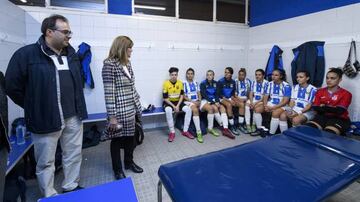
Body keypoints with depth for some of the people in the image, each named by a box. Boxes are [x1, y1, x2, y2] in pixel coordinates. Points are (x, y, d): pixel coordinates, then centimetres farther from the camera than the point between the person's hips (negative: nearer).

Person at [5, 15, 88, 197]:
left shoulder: (71, 53, 8)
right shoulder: (26, 54, -9)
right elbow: (12, 86, -5)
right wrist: (35, 107, 0)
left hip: (73, 117, 5)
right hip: (46, 120, -5)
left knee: (74, 155, 17)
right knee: (46, 162, 12)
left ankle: (71, 188, 38)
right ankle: (49, 197, 32)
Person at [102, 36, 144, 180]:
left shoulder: (127, 64, 9)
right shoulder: (110, 65, -14)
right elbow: (109, 93, -17)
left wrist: (138, 105, 15)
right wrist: (112, 116, -17)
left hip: (131, 110, 7)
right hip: (119, 111, -7)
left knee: (130, 137, 18)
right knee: (117, 139, 11)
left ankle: (129, 162, 40)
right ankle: (117, 169, 31)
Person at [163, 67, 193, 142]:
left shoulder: (180, 83, -1)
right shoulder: (166, 83, -11)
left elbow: (182, 96, 0)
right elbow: (165, 98, -11)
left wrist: (178, 106, -13)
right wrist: (173, 106, -19)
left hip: (178, 102, 3)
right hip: (169, 102, -3)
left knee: (188, 109, -22)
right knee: (168, 111, -37)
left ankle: (185, 131, -12)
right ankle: (172, 132, -23)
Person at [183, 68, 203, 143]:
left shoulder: (196, 83, 18)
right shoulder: (184, 83, 3)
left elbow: (199, 94, 15)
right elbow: (183, 96, -3)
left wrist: (199, 101, -5)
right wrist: (192, 101, -14)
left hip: (197, 101, 5)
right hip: (188, 101, -5)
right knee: (195, 110, -39)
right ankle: (198, 132, -38)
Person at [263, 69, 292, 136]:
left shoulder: (286, 86, -11)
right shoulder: (270, 84, 4)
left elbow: (285, 101, -16)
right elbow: (265, 97, 4)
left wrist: (273, 108, -23)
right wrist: (266, 106, -16)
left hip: (281, 105, -5)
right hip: (270, 103, 5)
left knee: (275, 113, -34)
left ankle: (271, 134, -22)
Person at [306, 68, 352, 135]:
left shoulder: (346, 94, 2)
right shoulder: (320, 91, 13)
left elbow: (340, 110, -11)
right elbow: (315, 108, 1)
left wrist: (323, 107, -4)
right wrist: (332, 109, -10)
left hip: (338, 119, -3)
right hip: (322, 117, 3)